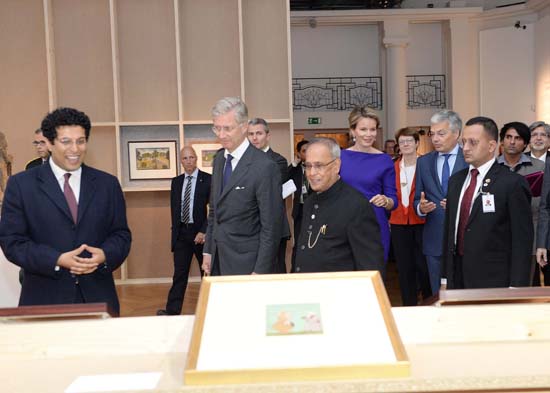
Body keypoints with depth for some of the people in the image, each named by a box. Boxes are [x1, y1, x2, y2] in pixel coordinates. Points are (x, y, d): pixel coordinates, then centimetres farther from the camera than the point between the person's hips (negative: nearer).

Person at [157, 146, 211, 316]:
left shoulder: (208, 180, -6)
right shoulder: (176, 181, 9)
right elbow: (174, 208, 13)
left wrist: (204, 231, -15)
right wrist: (176, 230, 7)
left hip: (201, 232, -3)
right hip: (181, 232, 4)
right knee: (179, 273, 4)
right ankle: (172, 310, 5)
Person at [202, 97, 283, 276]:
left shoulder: (264, 167, -18)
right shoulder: (219, 158, 6)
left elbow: (271, 227, -16)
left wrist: (260, 271, -15)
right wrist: (208, 251, 12)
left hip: (245, 264, -6)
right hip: (218, 260, 6)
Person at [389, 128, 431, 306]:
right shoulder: (393, 168, 8)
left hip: (420, 222, -3)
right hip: (399, 223, 4)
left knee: (423, 265, -1)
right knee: (404, 268, 9)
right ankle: (409, 306, 20)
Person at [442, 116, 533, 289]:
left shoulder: (513, 183, -10)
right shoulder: (456, 180, 10)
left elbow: (522, 240, -11)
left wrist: (516, 287, -14)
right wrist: (445, 276, 10)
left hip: (493, 281, -5)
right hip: (457, 277, 5)